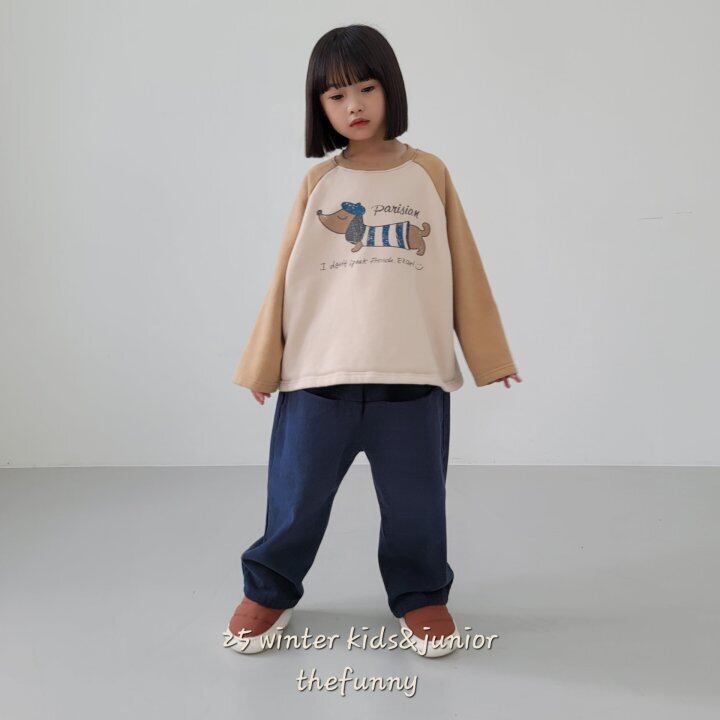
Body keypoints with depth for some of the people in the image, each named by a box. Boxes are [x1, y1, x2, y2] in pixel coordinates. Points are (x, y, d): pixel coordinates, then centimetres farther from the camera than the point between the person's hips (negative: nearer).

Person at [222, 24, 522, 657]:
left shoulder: (429, 172, 6)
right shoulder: (318, 182, 6)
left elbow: (463, 269, 8)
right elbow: (286, 275, 7)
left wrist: (487, 350, 8)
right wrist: (263, 362, 8)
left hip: (413, 374, 0)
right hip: (318, 373, 0)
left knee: (415, 500, 10)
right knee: (297, 494, 10)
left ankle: (420, 594, 33)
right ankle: (269, 591, 33)